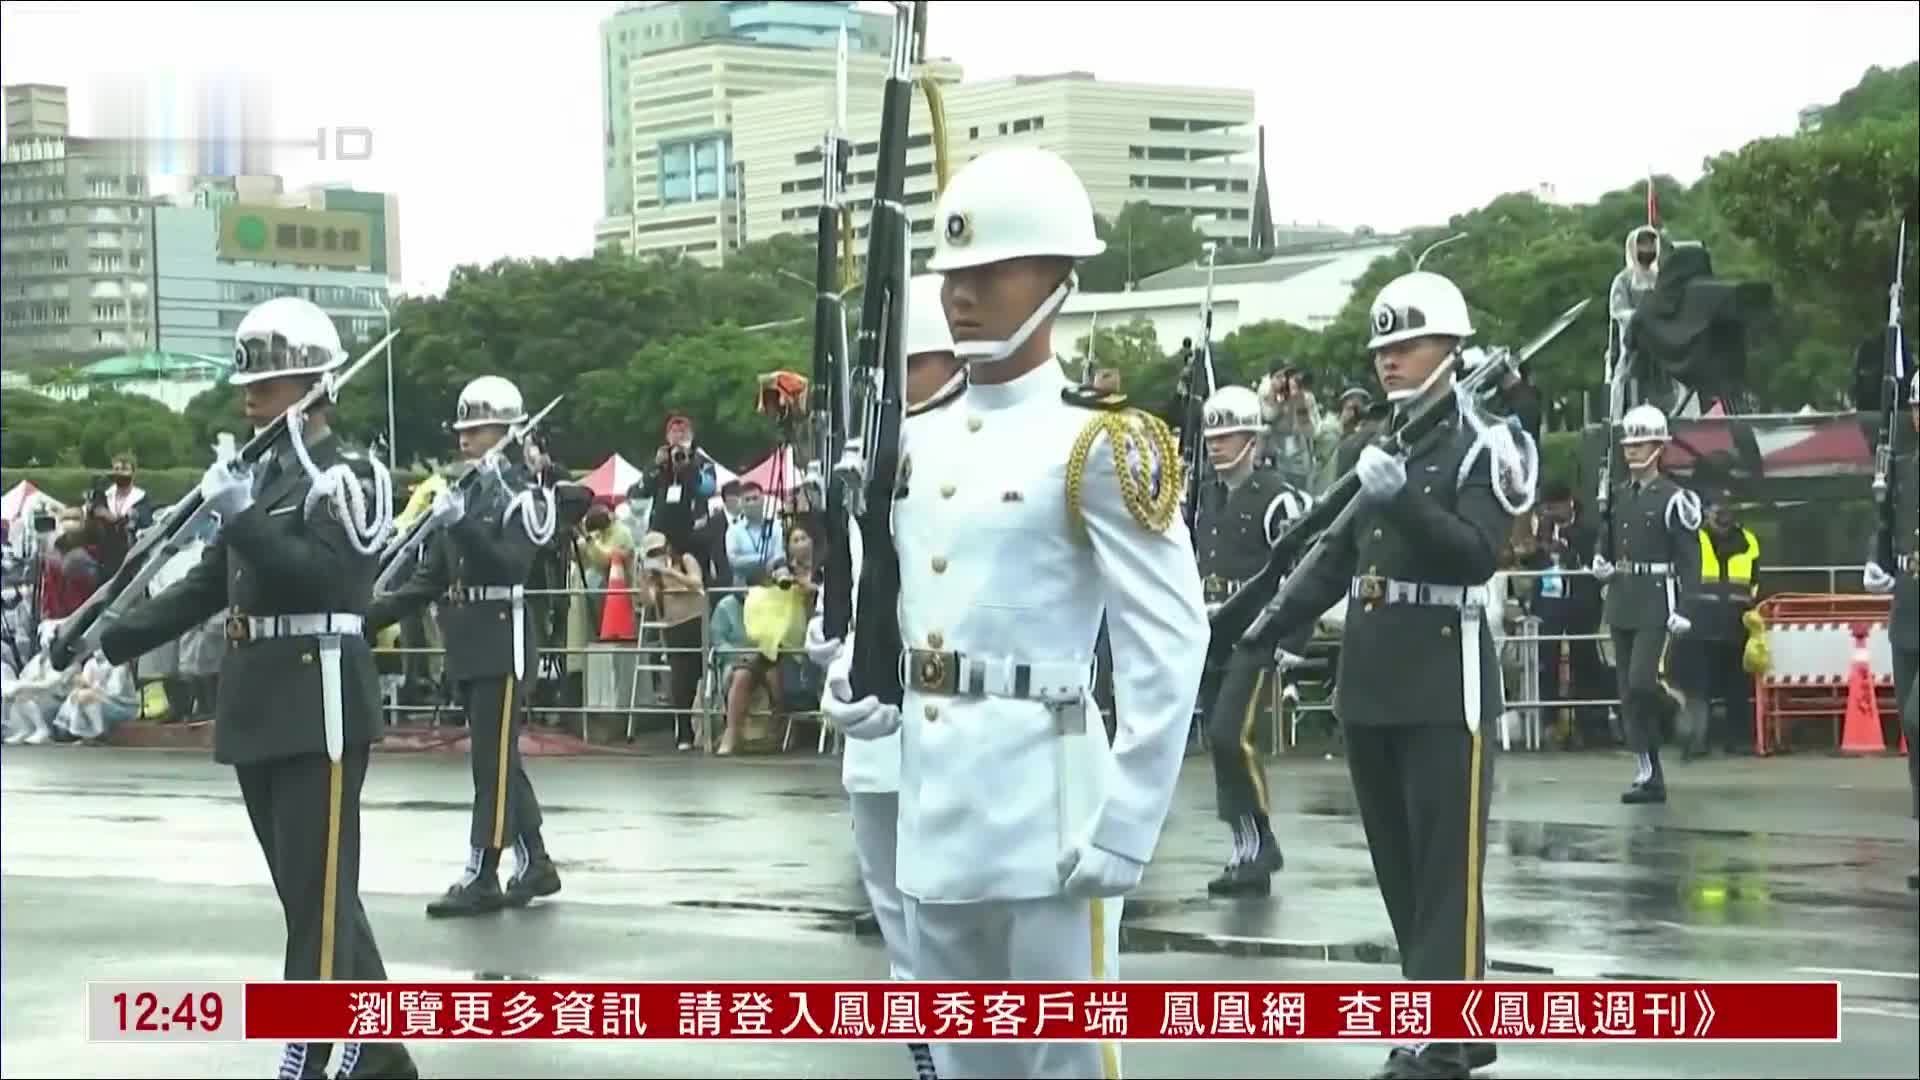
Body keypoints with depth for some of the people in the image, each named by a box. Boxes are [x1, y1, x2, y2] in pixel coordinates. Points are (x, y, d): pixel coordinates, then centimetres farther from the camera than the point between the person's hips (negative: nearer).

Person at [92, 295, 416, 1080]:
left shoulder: (346, 475, -7)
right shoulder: (261, 475, 16)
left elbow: (325, 575, -22)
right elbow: (208, 585, 18)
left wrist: (241, 515, -25)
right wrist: (111, 642, 10)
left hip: (318, 705, -9)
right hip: (258, 706, 9)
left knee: (319, 891, -7)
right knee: (305, 888, 12)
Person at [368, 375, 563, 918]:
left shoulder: (522, 492, -8)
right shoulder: (461, 492, 13)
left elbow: (513, 566, -20)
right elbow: (430, 575, 14)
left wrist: (461, 525, -30)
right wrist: (372, 614, 6)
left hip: (503, 639, -8)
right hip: (466, 643, 8)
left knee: (492, 760, -6)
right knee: (499, 758, 13)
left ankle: (481, 878, -5)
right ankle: (534, 865, 22)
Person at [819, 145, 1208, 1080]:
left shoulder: (1102, 445, -9)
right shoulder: (919, 444, 12)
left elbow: (1169, 651, -13)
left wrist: (1125, 826, -16)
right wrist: (860, 688, 3)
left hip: (1045, 815, -7)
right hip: (934, 810, 7)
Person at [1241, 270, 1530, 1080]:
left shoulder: (1485, 444, -6)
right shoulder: (1377, 443, 15)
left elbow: (1476, 556, -17)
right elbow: (1340, 554, 20)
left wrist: (1403, 496, -29)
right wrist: (1273, 622, 9)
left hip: (1445, 681, -8)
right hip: (1369, 679, 8)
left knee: (1446, 862, -6)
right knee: (1396, 862, 12)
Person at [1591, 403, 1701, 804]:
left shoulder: (1673, 498, -7)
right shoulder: (1617, 496, 12)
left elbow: (1689, 558, -10)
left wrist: (1685, 609, -17)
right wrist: (1600, 564, 2)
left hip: (1658, 602, -7)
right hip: (1622, 603, 7)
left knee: (1643, 681, -18)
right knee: (1629, 694, 5)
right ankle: (1650, 776, 10)